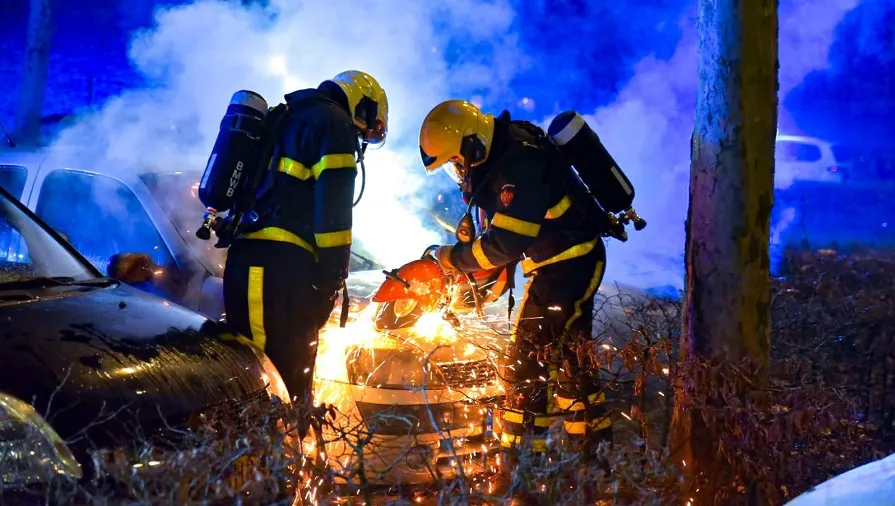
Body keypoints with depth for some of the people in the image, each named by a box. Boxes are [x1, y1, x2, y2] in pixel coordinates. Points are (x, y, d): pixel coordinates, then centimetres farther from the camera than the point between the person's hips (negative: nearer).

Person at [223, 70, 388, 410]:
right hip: (281, 265, -9)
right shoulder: (334, 123, 1)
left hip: (245, 259, 9)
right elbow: (332, 206, -12)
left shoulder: (287, 120, 28)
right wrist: (334, 276, -11)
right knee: (287, 380, -9)